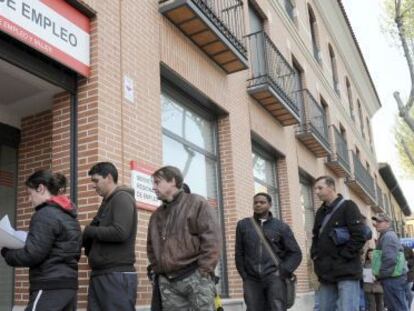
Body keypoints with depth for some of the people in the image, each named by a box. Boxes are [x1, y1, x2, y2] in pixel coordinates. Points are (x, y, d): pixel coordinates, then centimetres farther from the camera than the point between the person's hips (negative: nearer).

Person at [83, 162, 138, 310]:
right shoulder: (107, 202, 20)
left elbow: (120, 232, -21)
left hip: (118, 275, -9)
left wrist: (88, 230, -9)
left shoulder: (122, 198, -7)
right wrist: (86, 240, 1)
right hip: (99, 274, 9)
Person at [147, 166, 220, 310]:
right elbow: (151, 246, 25)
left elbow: (211, 238, -9)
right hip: (167, 282, 6)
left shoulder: (196, 203, 0)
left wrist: (203, 271, -13)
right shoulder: (157, 215, 19)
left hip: (195, 278, -5)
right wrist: (156, 268, 10)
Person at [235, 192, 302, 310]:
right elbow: (239, 253, 12)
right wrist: (244, 276, 4)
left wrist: (282, 271, -4)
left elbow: (295, 253, 7)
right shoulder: (243, 225, 11)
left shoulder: (281, 226, 8)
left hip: (274, 278, -1)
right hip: (252, 280, 2)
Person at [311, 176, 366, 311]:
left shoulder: (348, 206, -3)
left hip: (346, 271, -7)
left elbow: (359, 236, -13)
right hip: (326, 272, 7)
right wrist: (315, 256, 10)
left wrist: (342, 257, -15)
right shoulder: (320, 212, 17)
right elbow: (316, 237, 26)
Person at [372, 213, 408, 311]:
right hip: (393, 277, 11)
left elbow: (390, 259, -23)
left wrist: (380, 275, -16)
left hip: (392, 278, -11)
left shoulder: (388, 236, -13)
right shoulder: (385, 236, 21)